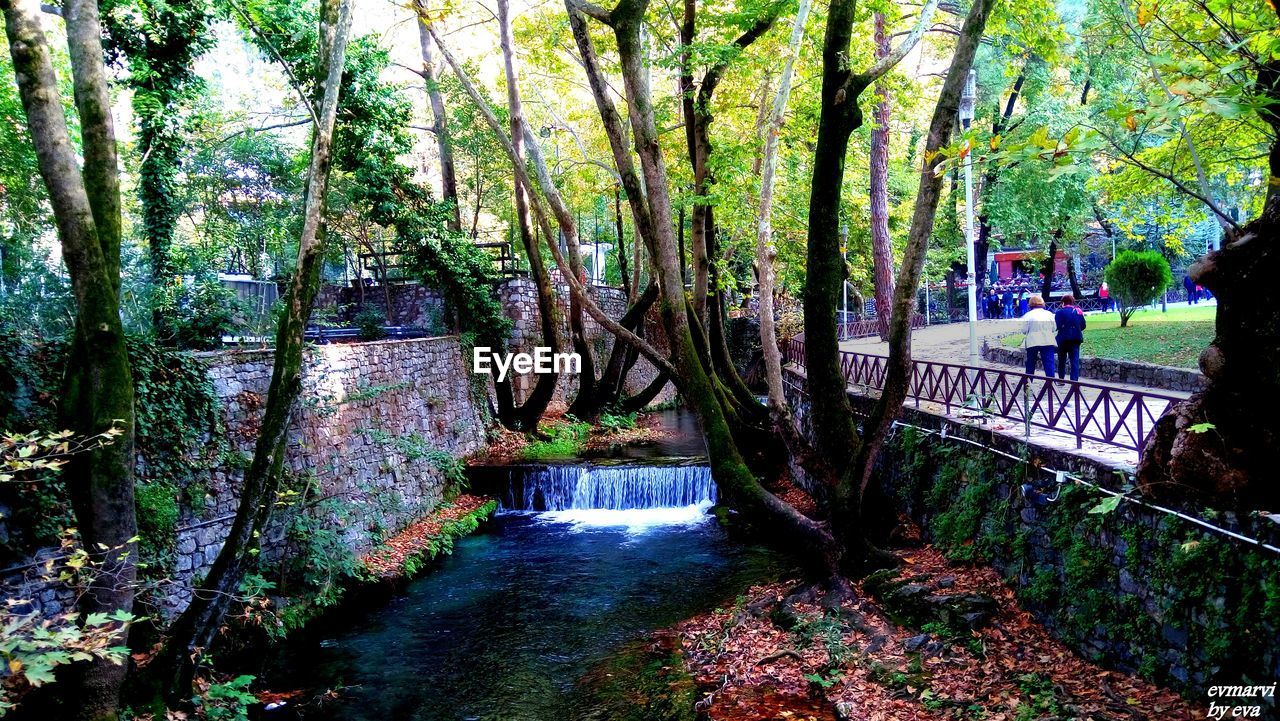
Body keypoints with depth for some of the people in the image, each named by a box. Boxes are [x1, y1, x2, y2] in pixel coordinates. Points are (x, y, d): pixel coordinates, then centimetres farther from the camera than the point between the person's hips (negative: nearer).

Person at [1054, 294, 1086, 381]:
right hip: (1076, 339, 2)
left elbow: (1057, 326, -15)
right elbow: (1083, 326, 4)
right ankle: (1074, 380, -6)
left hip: (1063, 339, -2)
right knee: (1075, 360, 2)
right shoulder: (1078, 311, 3)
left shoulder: (1060, 312, -9)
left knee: (1062, 360, 11)